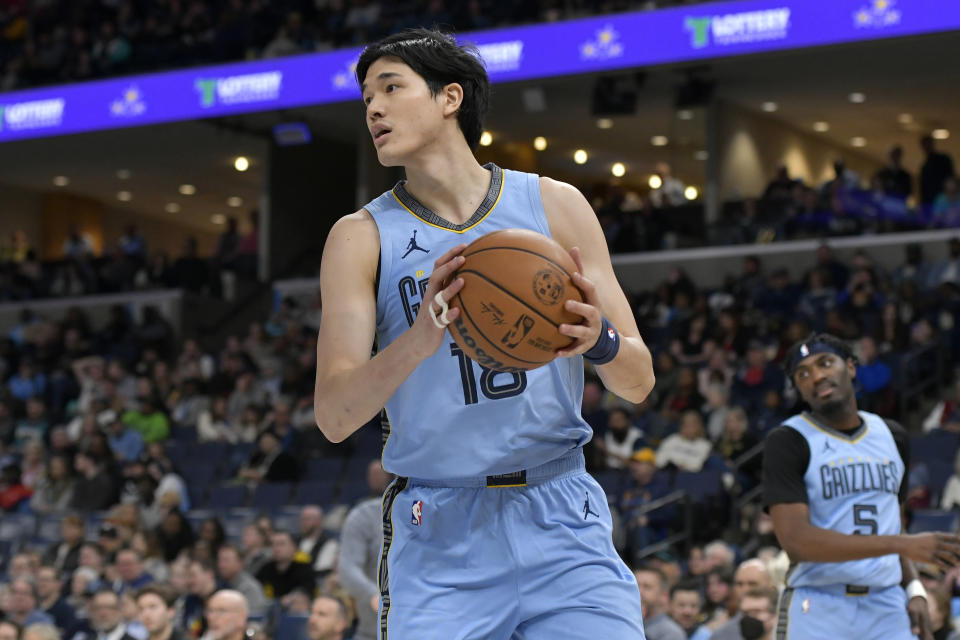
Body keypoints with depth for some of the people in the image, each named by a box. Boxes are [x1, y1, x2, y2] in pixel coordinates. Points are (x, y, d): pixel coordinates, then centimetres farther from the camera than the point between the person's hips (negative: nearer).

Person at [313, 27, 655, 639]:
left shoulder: (554, 204, 5)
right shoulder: (361, 238, 2)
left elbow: (639, 382, 5)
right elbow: (333, 417, -9)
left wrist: (601, 340, -19)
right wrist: (420, 339, -26)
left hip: (560, 520, 1)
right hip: (437, 537, 0)